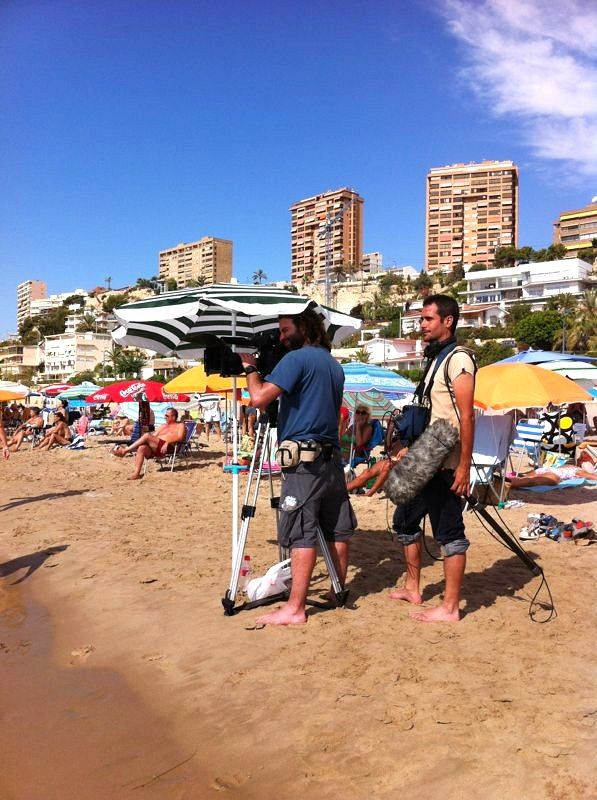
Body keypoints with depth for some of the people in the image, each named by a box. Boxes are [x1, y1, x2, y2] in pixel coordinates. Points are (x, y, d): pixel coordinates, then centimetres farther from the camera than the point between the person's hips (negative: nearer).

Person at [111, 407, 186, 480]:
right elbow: (154, 436, 22)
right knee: (141, 448, -26)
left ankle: (125, 450, -19)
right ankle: (136, 473, -34)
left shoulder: (180, 425, 12)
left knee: (147, 436, -25)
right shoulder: (164, 426, 33)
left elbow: (180, 438, -6)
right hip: (154, 448, 7)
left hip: (167, 448, -7)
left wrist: (167, 442, -21)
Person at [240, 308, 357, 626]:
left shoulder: (296, 358, -9)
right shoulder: (334, 365, 16)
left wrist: (250, 366, 0)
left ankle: (295, 608, -2)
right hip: (332, 457, 8)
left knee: (301, 534, -7)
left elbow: (259, 398, -18)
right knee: (337, 530, 13)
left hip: (302, 459, -8)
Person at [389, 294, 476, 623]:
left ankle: (449, 608, 8)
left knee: (449, 533, -2)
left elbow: (466, 416, -19)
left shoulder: (458, 359, -12)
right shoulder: (433, 358, 16)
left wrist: (465, 466, -22)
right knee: (405, 519, 17)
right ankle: (413, 588, 31)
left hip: (446, 464, -10)